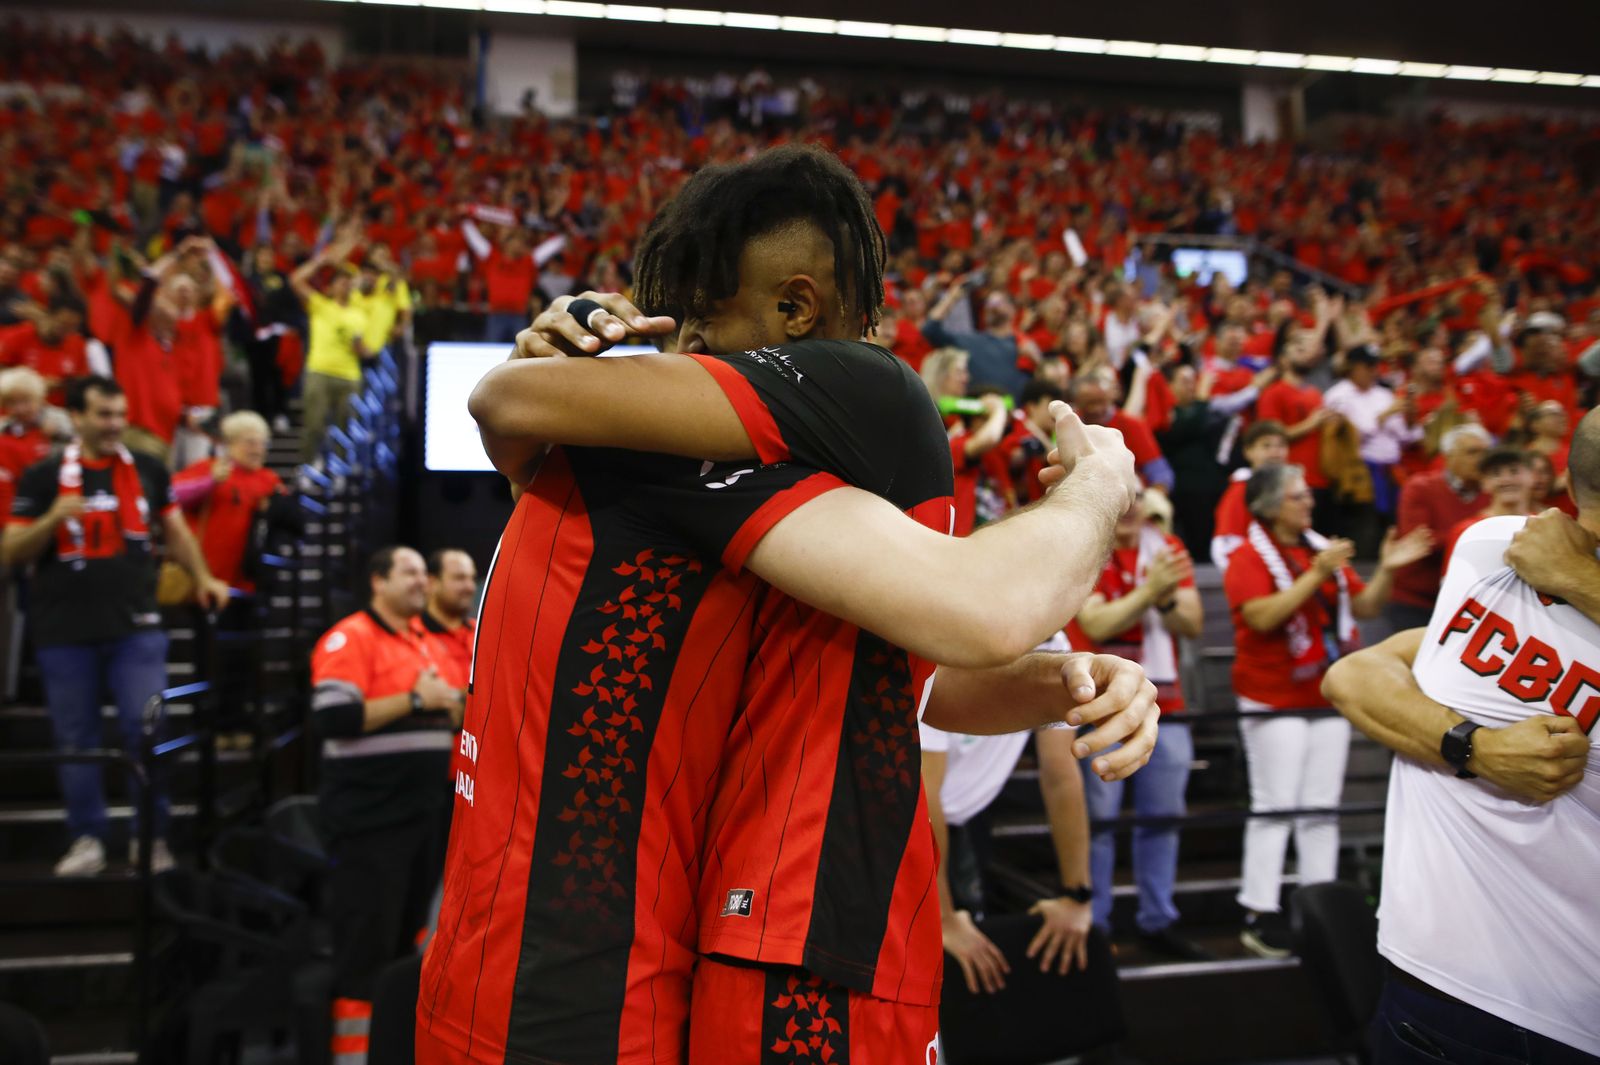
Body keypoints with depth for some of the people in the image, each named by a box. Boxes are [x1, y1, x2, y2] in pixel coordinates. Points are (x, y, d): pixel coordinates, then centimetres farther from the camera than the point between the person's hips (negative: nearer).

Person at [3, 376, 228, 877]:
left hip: (136, 627, 0)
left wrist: (202, 579, 5)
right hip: (65, 632, 0)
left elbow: (174, 530, 17)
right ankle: (87, 839, 18)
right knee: (76, 739, 7)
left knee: (146, 730, -3)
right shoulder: (42, 476, 1)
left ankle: (152, 837, 9)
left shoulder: (148, 471, 6)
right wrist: (54, 518, -17)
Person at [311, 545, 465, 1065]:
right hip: (371, 816, -8)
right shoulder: (350, 638, -10)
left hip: (423, 811, 9)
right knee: (366, 942, -5)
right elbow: (334, 718, -22)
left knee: (408, 934, 16)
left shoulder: (422, 641, 17)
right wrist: (414, 699, -20)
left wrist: (455, 703, 5)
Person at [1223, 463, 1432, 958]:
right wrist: (1316, 575, -26)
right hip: (1275, 699, -6)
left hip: (1328, 696, 6)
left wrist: (1387, 570, -5)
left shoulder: (1324, 549, 10)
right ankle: (1259, 916, 3)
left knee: (1322, 807, 10)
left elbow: (1364, 607, 10)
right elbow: (1263, 616, -23)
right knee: (1275, 806, -4)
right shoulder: (1249, 558, -9)